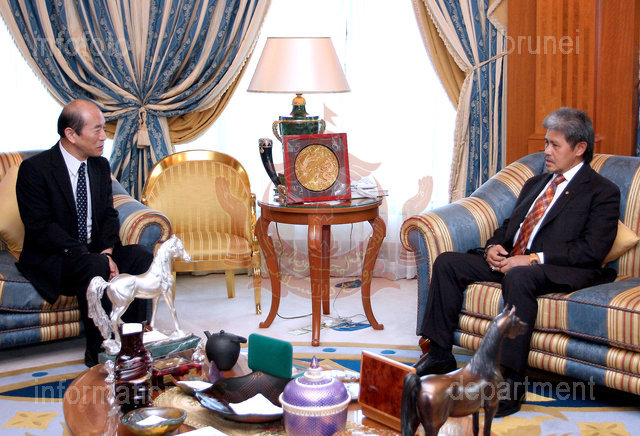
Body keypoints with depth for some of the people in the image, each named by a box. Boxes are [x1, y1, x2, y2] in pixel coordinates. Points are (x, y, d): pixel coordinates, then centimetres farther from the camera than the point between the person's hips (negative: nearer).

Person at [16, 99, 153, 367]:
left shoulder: (100, 166, 9)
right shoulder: (34, 169, -13)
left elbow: (109, 215, 10)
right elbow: (40, 227, -19)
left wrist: (107, 251, -12)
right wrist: (87, 255, -27)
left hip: (95, 252, 6)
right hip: (51, 260, -6)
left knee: (141, 257, -20)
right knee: (96, 267, -35)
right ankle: (98, 353, -23)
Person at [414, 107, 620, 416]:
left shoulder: (602, 192, 0)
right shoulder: (535, 183, 25)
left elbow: (592, 251, -12)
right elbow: (510, 225, 28)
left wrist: (534, 259, -19)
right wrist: (494, 246, 2)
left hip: (558, 271, -8)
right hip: (509, 261, 8)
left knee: (519, 277, -39)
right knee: (447, 262, -6)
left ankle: (512, 382, -37)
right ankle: (440, 353, -2)